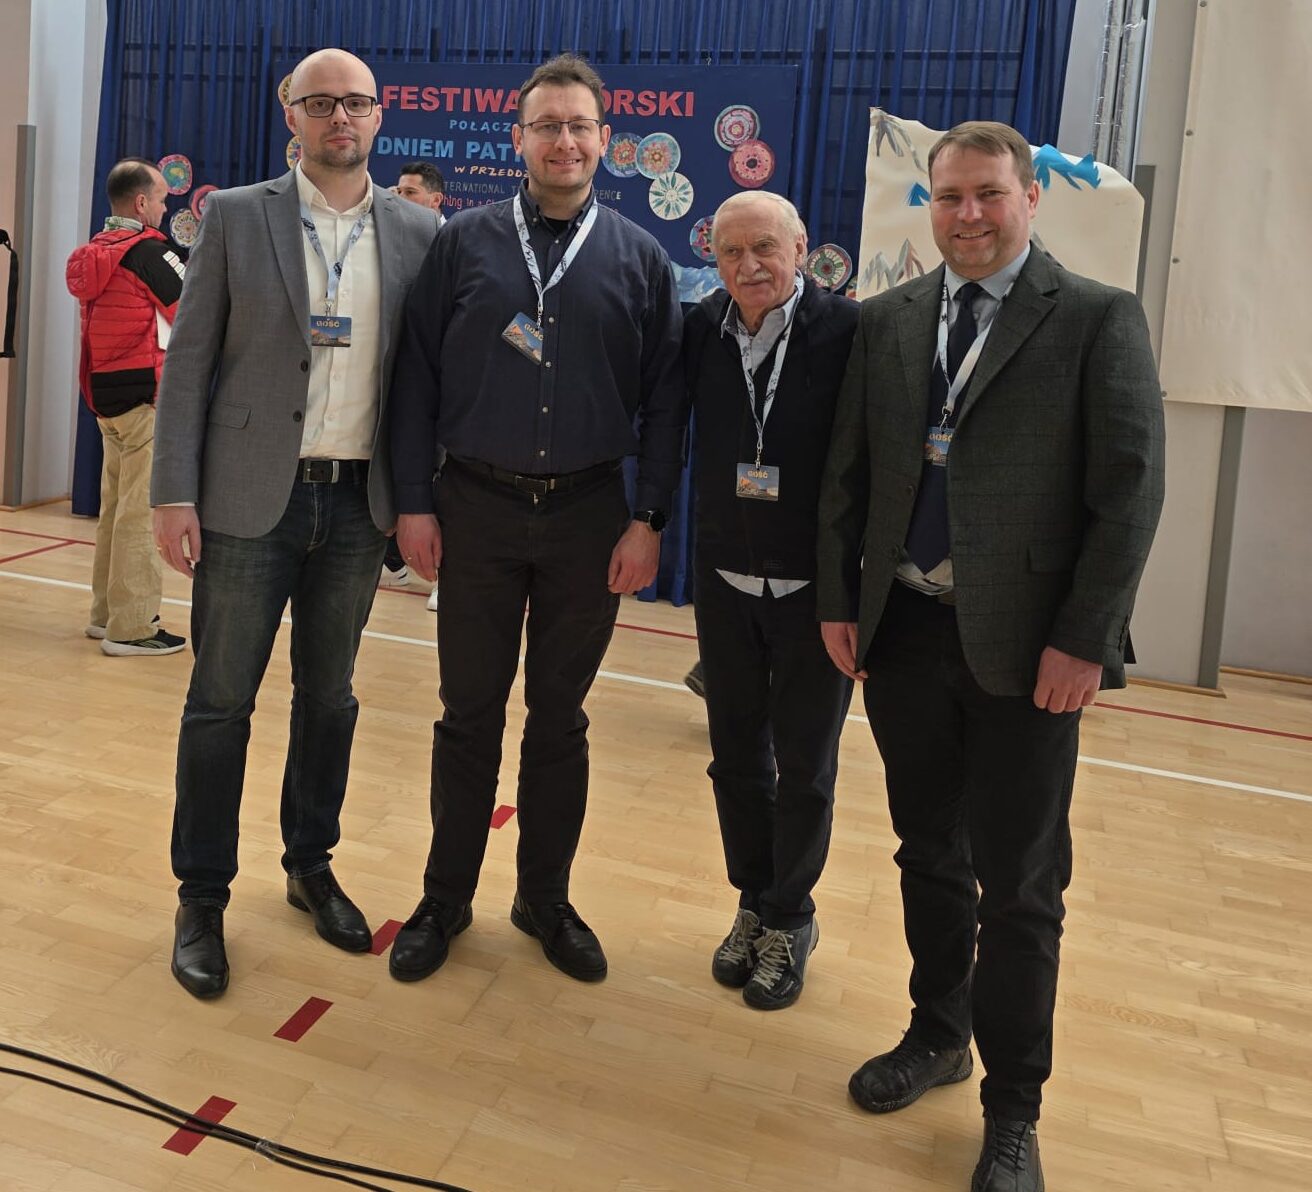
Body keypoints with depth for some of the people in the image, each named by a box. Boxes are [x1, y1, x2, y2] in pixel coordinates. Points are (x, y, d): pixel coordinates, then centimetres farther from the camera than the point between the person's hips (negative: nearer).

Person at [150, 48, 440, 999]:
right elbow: (190, 361, -1)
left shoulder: (417, 233, 5)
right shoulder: (236, 216, 1)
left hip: (357, 501, 2)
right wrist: (175, 493, -8)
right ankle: (202, 899, 19)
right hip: (250, 497, -2)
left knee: (329, 696, 13)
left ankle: (311, 866, 31)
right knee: (221, 701, 4)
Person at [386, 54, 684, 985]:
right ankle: (446, 898, 25)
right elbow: (418, 376, 2)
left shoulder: (639, 259, 3)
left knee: (560, 718, 11)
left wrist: (650, 520, -5)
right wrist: (414, 503, -3)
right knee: (469, 715, 8)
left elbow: (664, 397, 2)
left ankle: (547, 900, 27)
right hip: (477, 508, 0)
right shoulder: (464, 243, 3)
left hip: (589, 515, 0)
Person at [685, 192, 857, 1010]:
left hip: (815, 588, -4)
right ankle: (755, 904, 35)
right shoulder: (704, 328, -2)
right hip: (726, 578, 4)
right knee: (737, 755, 15)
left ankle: (790, 921, 29)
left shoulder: (849, 331, -14)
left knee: (804, 768, 10)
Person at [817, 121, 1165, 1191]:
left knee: (1019, 886, 4)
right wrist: (839, 600, 5)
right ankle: (938, 1034, 38)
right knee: (928, 853, 17)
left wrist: (1085, 640, -13)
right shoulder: (888, 320, 9)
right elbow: (847, 471, 11)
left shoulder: (1098, 319, -4)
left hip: (1024, 647, -4)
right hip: (902, 627, 4)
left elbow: (1132, 490, -8)